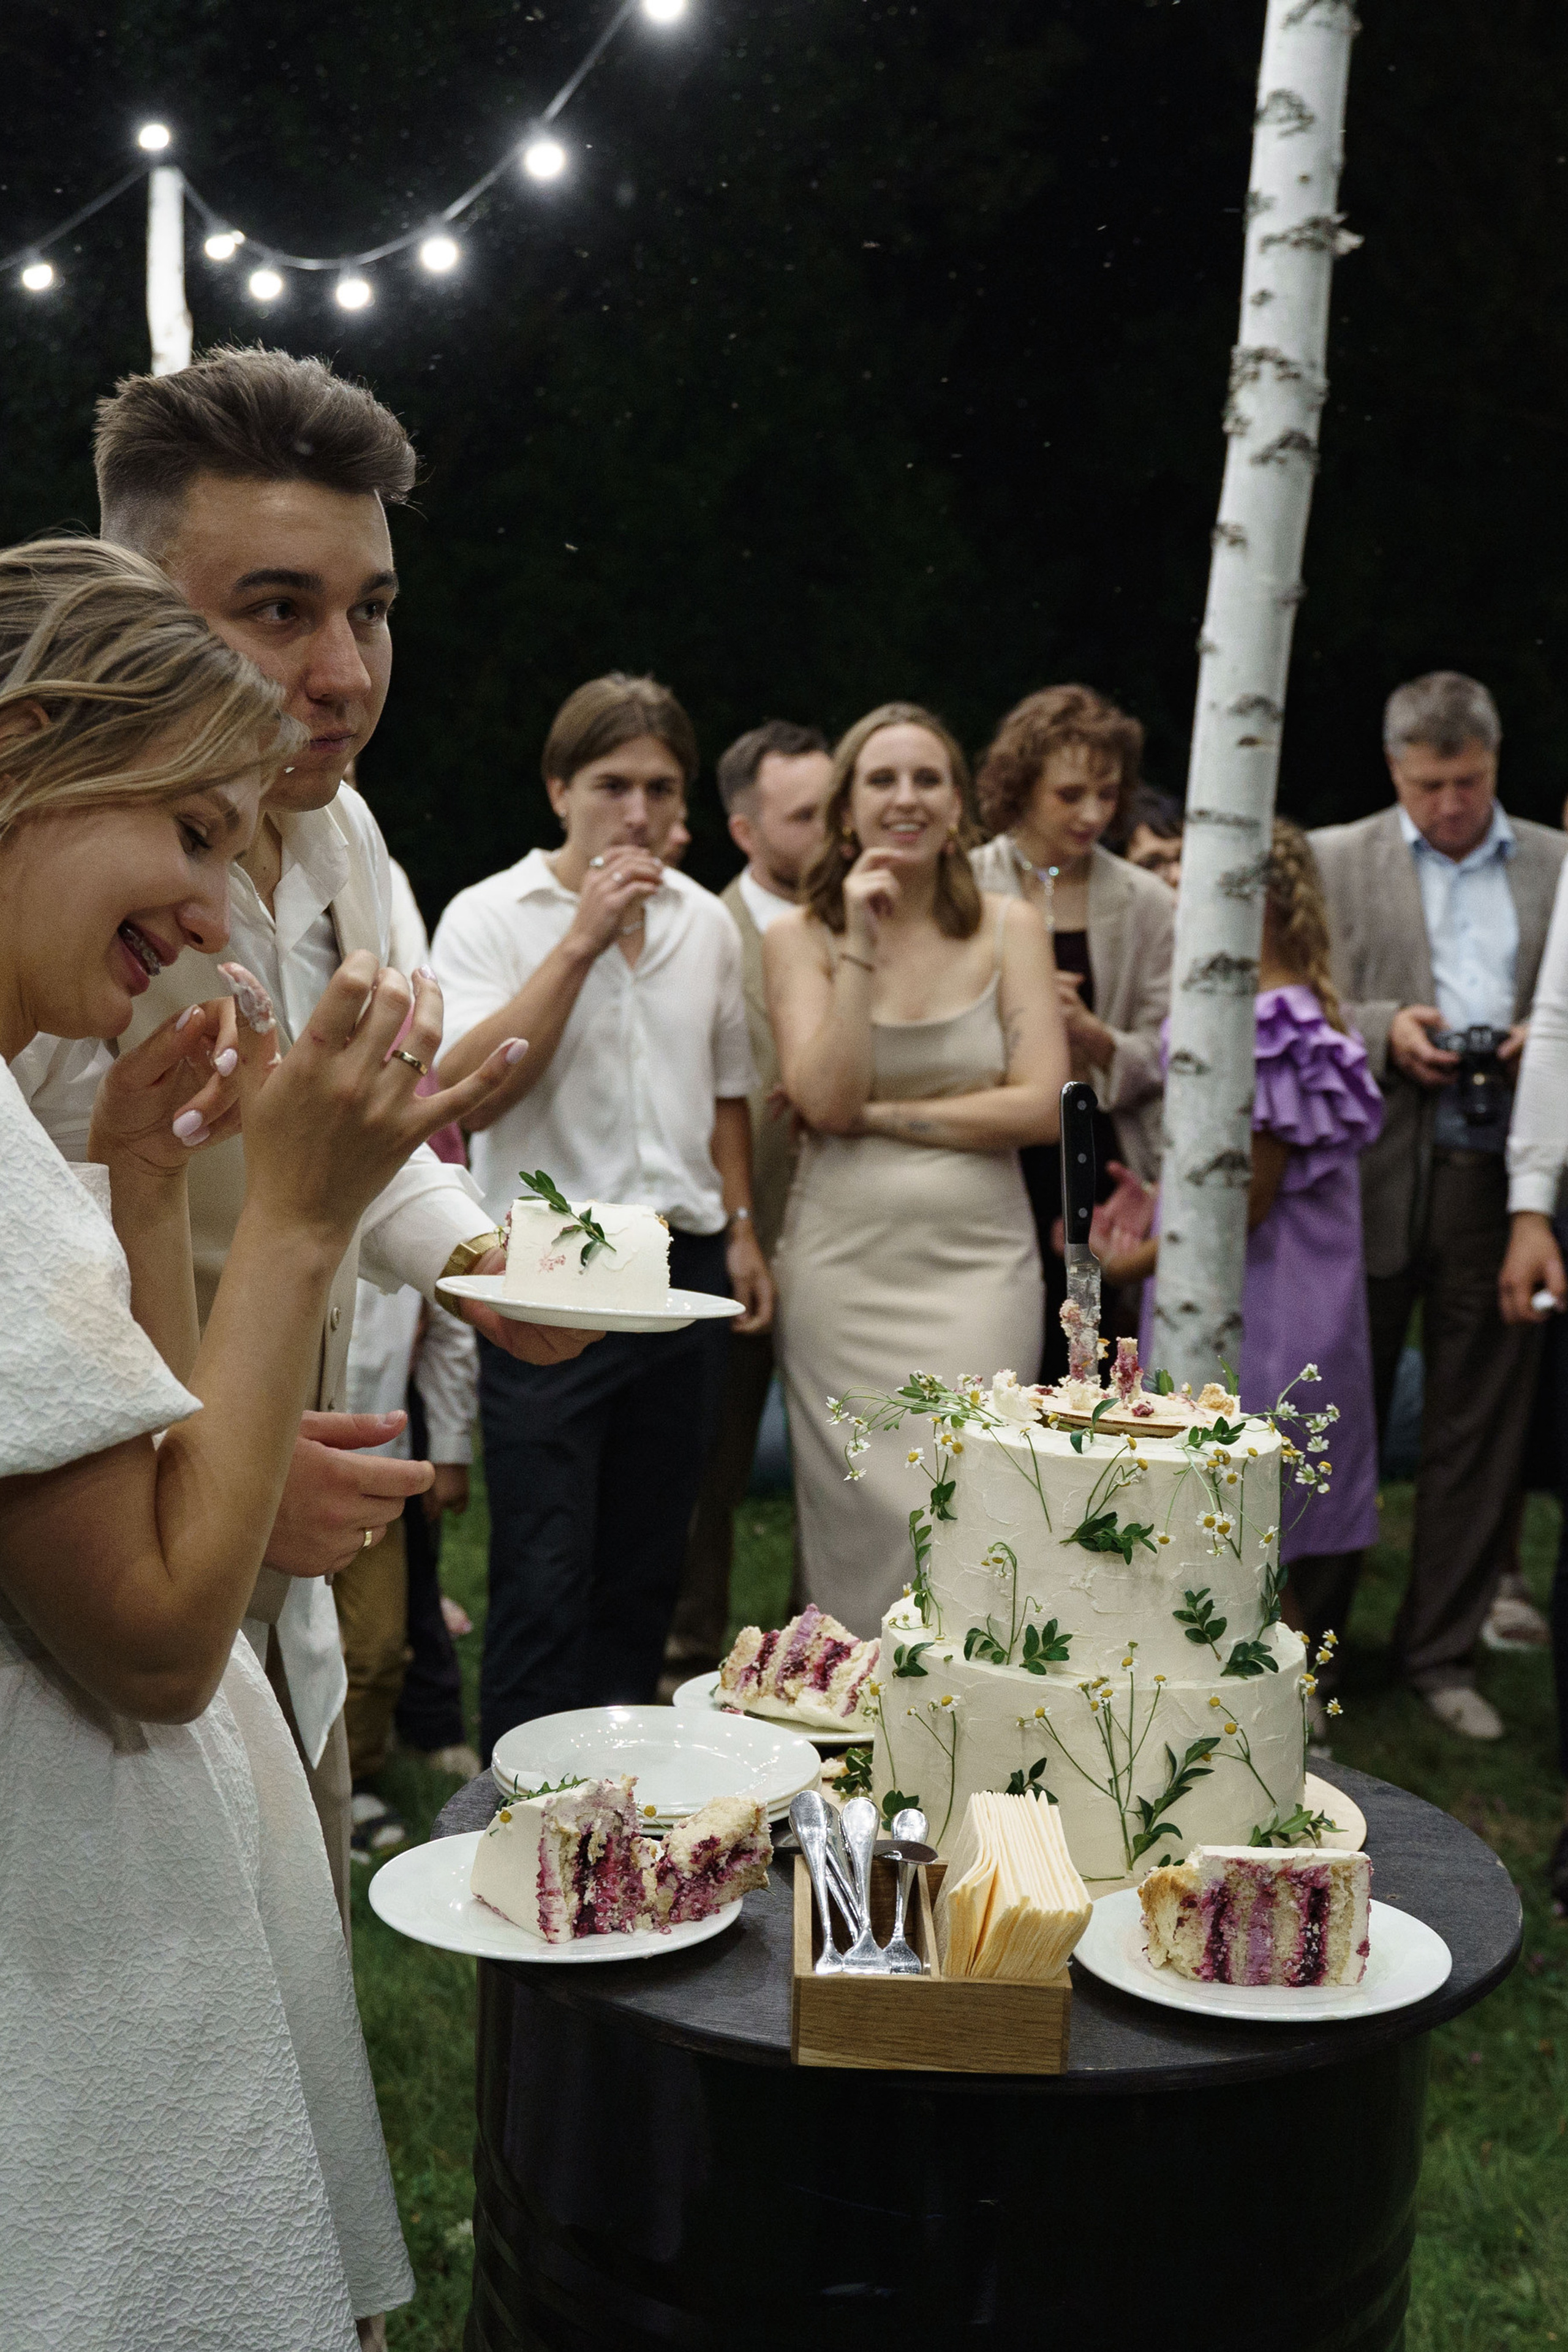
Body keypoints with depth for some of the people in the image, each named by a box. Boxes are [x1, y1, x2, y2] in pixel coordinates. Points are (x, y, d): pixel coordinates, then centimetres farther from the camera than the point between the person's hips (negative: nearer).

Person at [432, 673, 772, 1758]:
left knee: (647, 1566, 13)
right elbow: (468, 1092, -18)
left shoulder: (707, 922, 11)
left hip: (684, 1267, 5)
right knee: (546, 1576, -4)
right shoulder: (491, 916, -5)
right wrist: (582, 941, -18)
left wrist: (741, 1230, 14)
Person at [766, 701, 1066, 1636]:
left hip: (976, 1261, 0)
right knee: (860, 1530, 2)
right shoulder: (800, 936, 4)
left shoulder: (1010, 928, 5)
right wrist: (862, 950, -13)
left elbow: (1042, 1105, -4)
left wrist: (881, 1115, -7)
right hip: (843, 1266, 0)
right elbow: (824, 1100, -9)